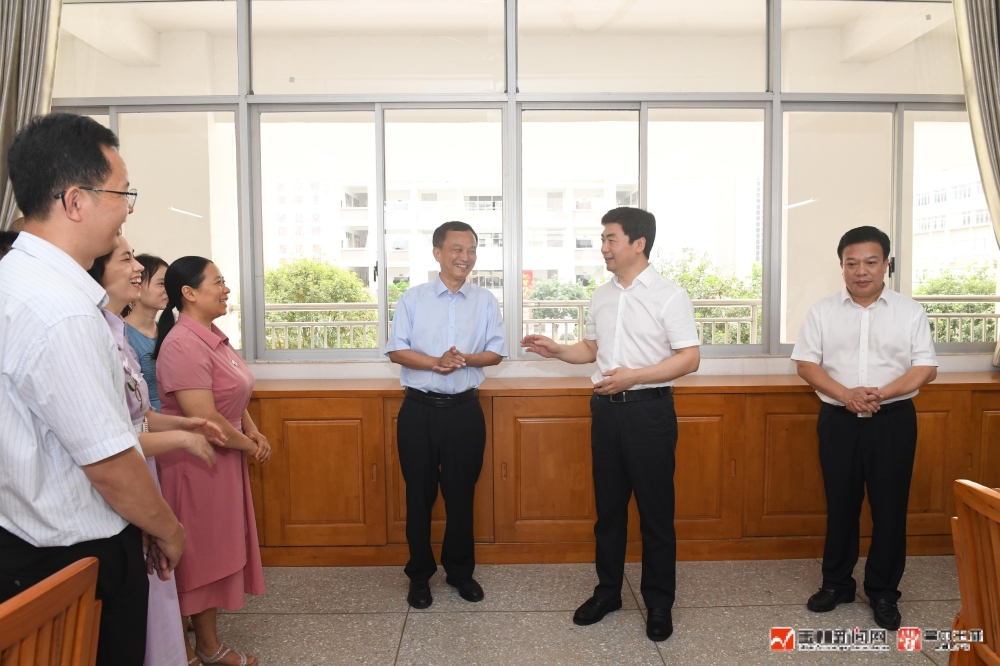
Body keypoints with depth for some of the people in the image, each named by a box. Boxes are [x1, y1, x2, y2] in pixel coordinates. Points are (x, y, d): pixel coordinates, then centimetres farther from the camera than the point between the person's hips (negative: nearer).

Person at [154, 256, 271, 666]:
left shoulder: (214, 336, 7)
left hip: (224, 459, 9)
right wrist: (249, 447, -12)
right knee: (202, 555, 8)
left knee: (217, 552, 19)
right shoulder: (183, 344, -23)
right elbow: (205, 420, -27)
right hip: (196, 463, -9)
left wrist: (254, 433, 0)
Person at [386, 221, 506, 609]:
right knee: (419, 493, 9)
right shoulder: (412, 299, 1)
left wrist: (466, 359, -17)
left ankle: (460, 571, 30)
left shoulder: (486, 301, 5)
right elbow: (396, 350, -3)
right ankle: (419, 575, 26)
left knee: (461, 493, 11)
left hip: (464, 409, 1)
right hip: (419, 409, -1)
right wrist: (435, 363, -19)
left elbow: (496, 352, 3)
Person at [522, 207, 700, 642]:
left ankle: (659, 603, 23)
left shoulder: (668, 295, -9)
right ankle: (607, 591, 31)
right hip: (606, 408, 6)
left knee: (655, 509, 6)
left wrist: (634, 376, -22)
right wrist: (557, 351, 2)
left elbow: (690, 358, -13)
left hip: (649, 410, -5)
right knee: (608, 506, 15)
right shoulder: (601, 296, 10)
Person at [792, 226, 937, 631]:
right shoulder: (823, 310, 1)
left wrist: (882, 393, -18)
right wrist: (846, 394, -16)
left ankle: (883, 591, 24)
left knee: (889, 507, 7)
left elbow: (926, 368, -2)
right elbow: (806, 363, -2)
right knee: (840, 504, 10)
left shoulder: (910, 311, 1)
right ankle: (836, 583, 26)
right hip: (838, 419, 1)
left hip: (893, 419, 0)